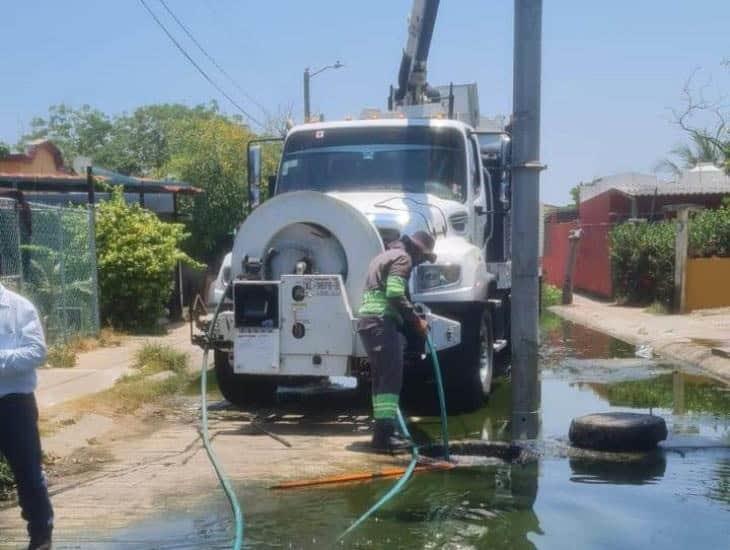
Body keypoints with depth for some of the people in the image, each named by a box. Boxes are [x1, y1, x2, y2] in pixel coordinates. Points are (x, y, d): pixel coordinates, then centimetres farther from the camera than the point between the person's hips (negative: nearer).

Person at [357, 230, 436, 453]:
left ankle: (384, 430, 22)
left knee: (381, 377, 15)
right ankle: (383, 436, -15)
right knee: (391, 378, -11)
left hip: (367, 320, 10)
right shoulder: (403, 258, -5)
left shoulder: (387, 255, 27)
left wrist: (410, 318, 23)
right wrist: (416, 321, -11)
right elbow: (395, 295, -18)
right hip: (382, 322, -10)